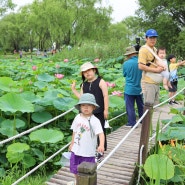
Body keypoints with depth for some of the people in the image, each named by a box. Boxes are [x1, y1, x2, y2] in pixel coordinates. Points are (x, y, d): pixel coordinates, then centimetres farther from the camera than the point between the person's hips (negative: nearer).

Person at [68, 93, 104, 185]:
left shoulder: (95, 121, -18)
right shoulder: (77, 118, -2)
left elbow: (100, 133, -27)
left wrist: (101, 145, -42)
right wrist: (72, 143, 17)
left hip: (88, 152, -5)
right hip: (76, 149, 6)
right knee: (75, 169, 23)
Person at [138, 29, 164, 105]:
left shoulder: (155, 49, 15)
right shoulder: (144, 49, -12)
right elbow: (141, 66, -21)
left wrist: (161, 67, 5)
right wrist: (156, 70, -16)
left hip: (156, 82, 9)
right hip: (148, 82, -9)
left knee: (155, 105, 16)